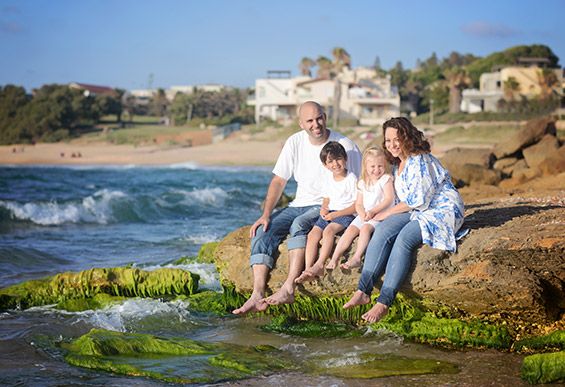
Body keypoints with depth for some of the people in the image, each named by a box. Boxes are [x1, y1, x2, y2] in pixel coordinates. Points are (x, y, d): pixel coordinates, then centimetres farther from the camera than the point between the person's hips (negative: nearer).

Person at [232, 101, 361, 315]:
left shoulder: (345, 146, -8)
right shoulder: (295, 142, 4)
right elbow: (278, 181, 5)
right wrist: (266, 215, -6)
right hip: (299, 204, 5)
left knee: (299, 224, -35)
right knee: (263, 231, -17)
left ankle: (288, 288, -40)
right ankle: (258, 295, -27)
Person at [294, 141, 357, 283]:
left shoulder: (352, 179, -7)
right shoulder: (328, 180, 13)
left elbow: (357, 205, -10)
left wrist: (336, 214, -16)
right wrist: (324, 208, -2)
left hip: (346, 214, -6)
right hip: (329, 213, 7)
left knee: (329, 230, -33)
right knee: (313, 234, -17)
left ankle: (319, 265, -37)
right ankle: (308, 269, -25)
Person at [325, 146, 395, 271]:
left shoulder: (386, 179, -4)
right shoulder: (362, 183, 12)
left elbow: (389, 199, -15)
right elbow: (358, 204, 12)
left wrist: (373, 211, -22)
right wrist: (362, 213, -12)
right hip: (364, 215, 5)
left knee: (365, 228, -30)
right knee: (350, 230, -15)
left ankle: (356, 258, -35)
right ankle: (334, 258, -18)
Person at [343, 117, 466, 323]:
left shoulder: (420, 161, -15)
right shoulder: (398, 165, 14)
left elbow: (418, 199, -19)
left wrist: (388, 213, -8)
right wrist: (388, 215, 3)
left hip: (441, 211, -8)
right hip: (415, 212, 8)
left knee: (403, 239, -32)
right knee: (383, 230, -20)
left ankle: (384, 303, -35)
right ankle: (363, 291, -27)